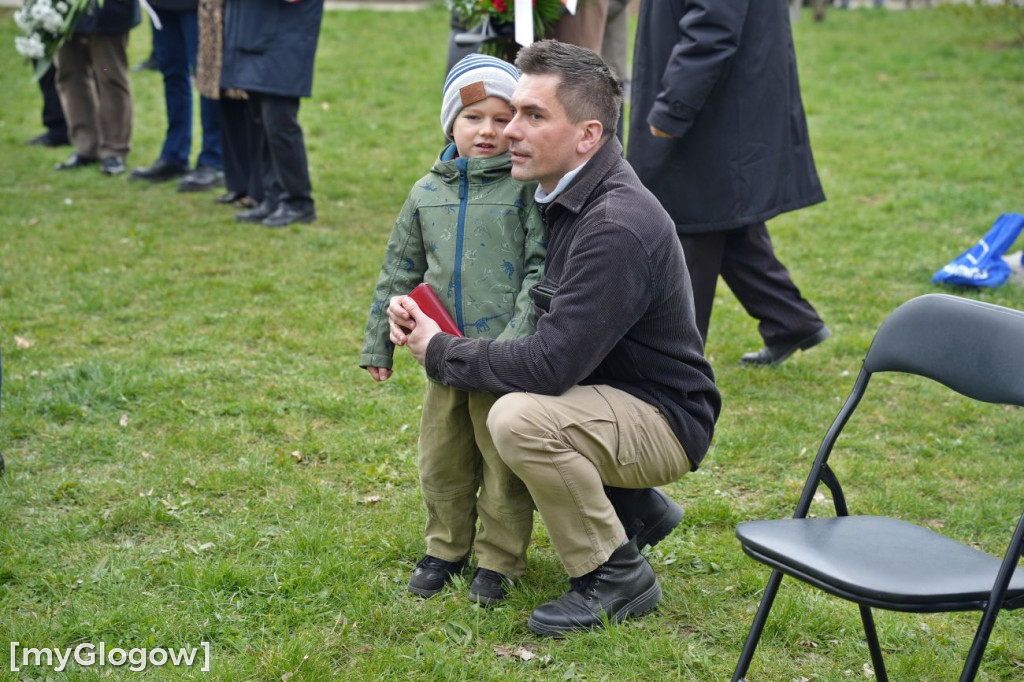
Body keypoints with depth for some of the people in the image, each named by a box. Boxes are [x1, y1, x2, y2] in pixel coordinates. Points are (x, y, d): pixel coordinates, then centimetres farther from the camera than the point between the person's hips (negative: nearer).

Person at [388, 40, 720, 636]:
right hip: (607, 391, 10)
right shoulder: (567, 195, 2)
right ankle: (634, 507, 21)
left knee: (519, 418, -31)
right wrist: (423, 316, -6)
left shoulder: (618, 227, -29)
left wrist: (440, 351, -18)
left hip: (666, 419, -10)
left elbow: (551, 363, -32)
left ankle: (618, 576, -10)